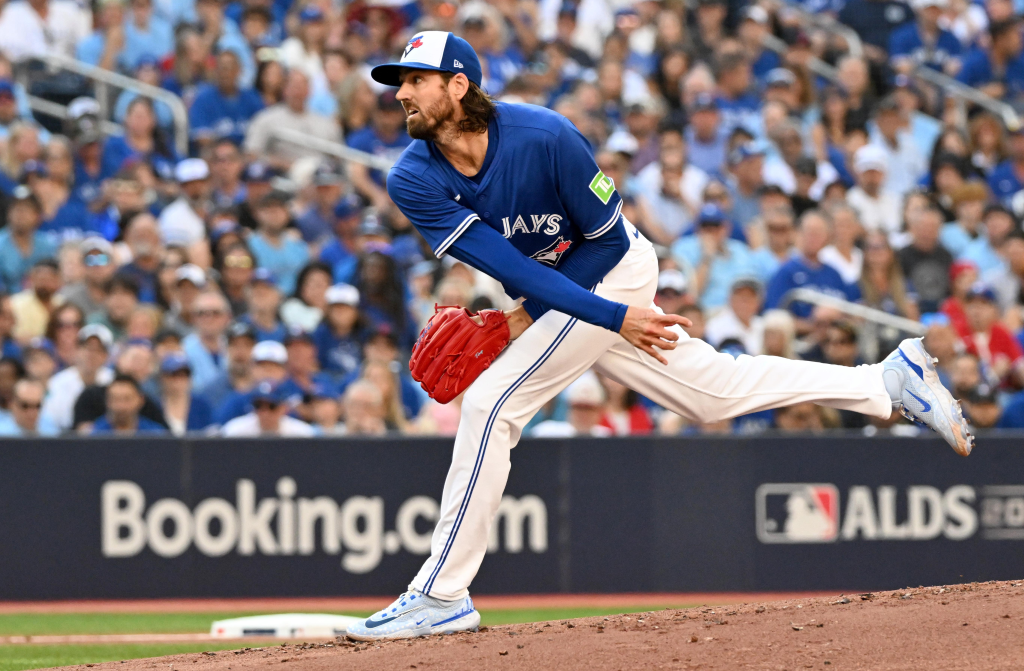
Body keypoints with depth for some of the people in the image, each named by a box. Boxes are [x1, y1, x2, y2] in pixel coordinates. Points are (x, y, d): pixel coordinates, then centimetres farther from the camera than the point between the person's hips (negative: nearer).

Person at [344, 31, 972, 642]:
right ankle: (890, 381, 28)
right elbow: (511, 266, -20)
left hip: (611, 270, -7)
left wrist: (526, 316, -21)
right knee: (714, 391, 16)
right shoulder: (414, 181, -15)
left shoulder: (544, 137, -28)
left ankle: (441, 598, -11)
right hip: (555, 290, 7)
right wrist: (617, 318, -28)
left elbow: (606, 238, -16)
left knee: (489, 404, -17)